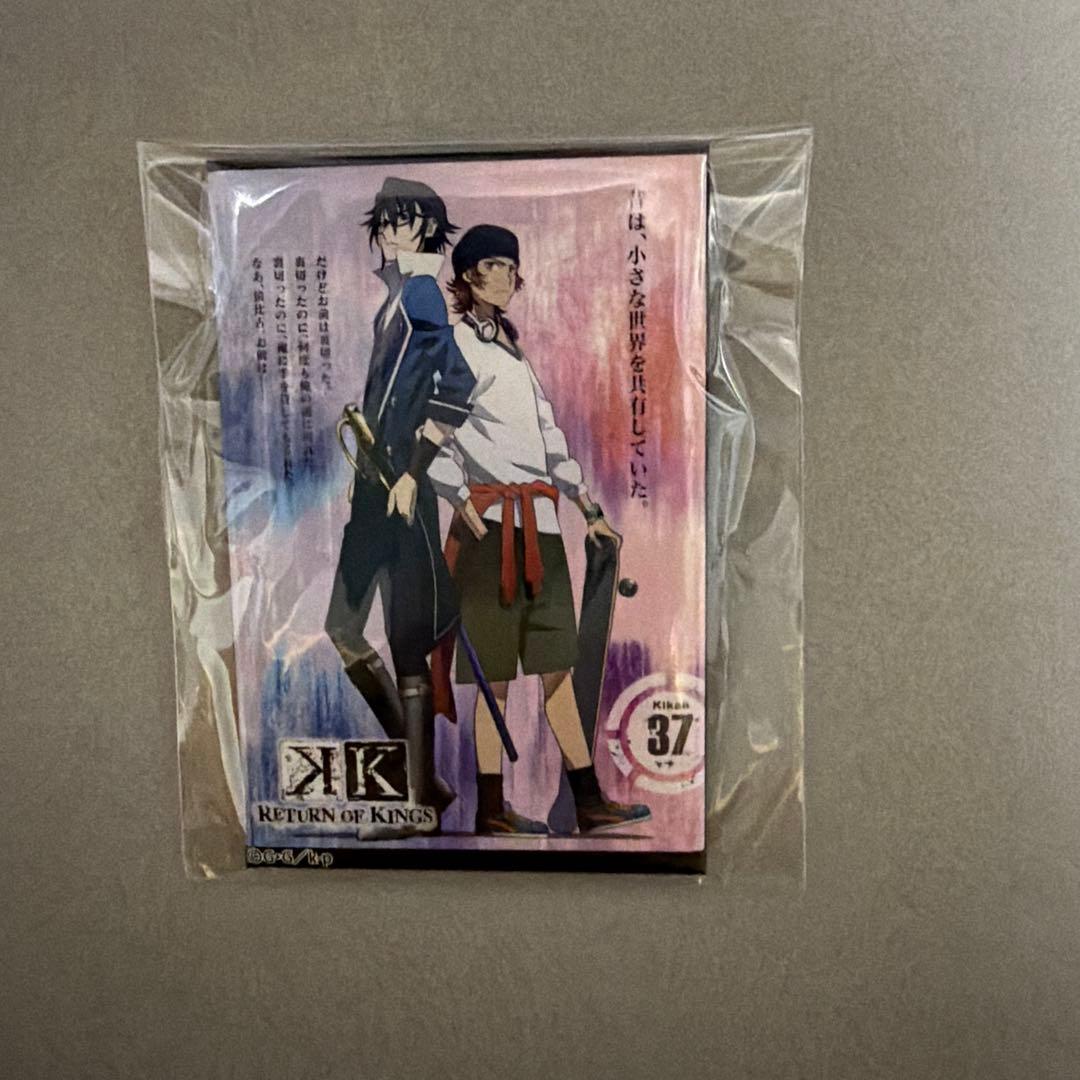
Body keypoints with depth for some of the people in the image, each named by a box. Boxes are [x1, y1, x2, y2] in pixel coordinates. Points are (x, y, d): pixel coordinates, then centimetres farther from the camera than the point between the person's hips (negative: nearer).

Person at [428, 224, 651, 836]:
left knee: (557, 664, 8)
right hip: (493, 521, -7)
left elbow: (548, 433, 21)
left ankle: (589, 801, 16)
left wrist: (589, 509, 19)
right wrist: (467, 509, -15)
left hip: (539, 520, 7)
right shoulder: (452, 344, -1)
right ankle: (491, 811, 12)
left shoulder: (514, 350, 22)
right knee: (497, 675, -1)